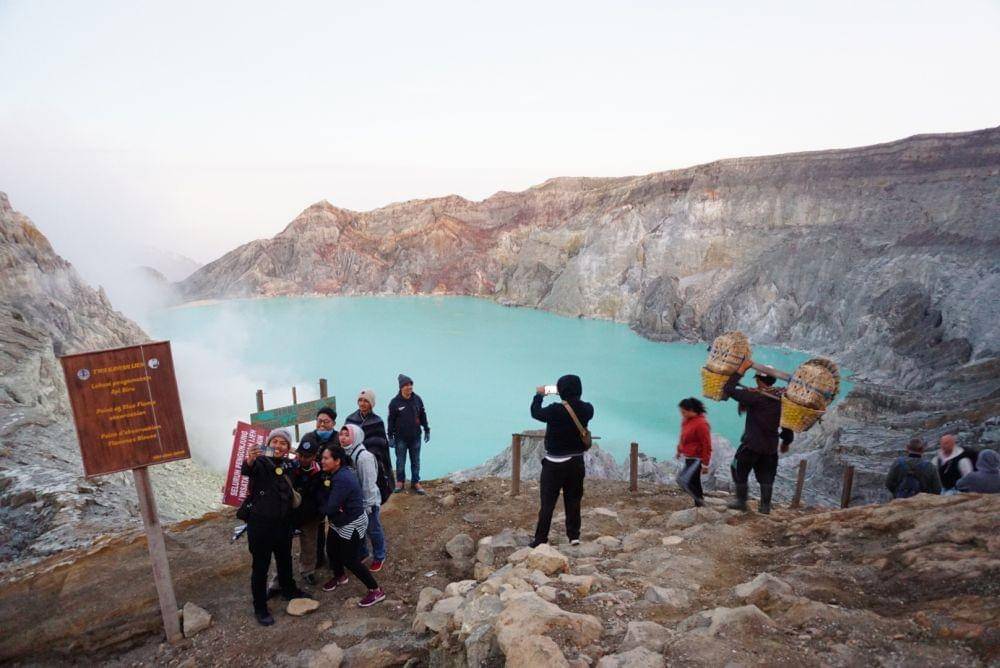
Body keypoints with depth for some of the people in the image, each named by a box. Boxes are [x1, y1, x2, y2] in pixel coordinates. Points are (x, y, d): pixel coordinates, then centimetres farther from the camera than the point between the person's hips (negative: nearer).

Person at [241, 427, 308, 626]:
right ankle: (260, 608, 21)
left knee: (285, 559, 23)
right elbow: (247, 470, -38)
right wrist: (249, 460, -59)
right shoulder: (260, 462, -15)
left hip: (283, 523, 6)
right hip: (260, 524, -5)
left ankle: (289, 590, 44)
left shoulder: (289, 465, 2)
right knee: (260, 566, 6)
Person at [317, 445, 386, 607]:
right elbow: (323, 495, 3)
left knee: (349, 559, -2)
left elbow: (330, 507, -29)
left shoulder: (342, 479, -31)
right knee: (331, 550, 20)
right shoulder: (332, 474, -1)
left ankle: (376, 591, 9)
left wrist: (322, 507, -9)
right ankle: (340, 577, 48)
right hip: (338, 521, 9)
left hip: (352, 524, -9)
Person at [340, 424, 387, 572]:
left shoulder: (364, 456, -28)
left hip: (368, 501, -6)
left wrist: (368, 505, -18)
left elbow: (369, 483, -23)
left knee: (373, 530, 13)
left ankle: (379, 557, 34)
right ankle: (361, 554, 45)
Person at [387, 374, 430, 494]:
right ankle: (400, 482, 24)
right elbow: (391, 420, -4)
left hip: (415, 436, 3)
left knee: (416, 461, 9)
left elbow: (423, 415, 9)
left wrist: (426, 430, 10)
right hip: (400, 438, -2)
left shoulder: (417, 399, 0)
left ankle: (415, 482, 20)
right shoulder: (395, 402, -9)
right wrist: (390, 436, -5)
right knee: (400, 461, 9)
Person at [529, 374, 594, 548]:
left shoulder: (555, 410, -20)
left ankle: (541, 539, 7)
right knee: (573, 501, 16)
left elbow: (535, 412, -2)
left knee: (547, 503, 3)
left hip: (555, 464, -4)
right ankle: (574, 535, 22)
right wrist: (569, 396, 18)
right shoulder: (587, 409, -7)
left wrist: (539, 395, 13)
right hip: (576, 462, 4)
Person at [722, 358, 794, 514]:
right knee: (766, 476, 16)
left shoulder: (755, 396, -19)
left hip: (751, 444, -5)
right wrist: (786, 441, 23)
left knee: (740, 472, 12)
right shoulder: (781, 398, -1)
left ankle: (741, 501, 20)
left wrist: (741, 369, -16)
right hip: (771, 447, 6)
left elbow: (728, 390, -21)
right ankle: (765, 505, 22)